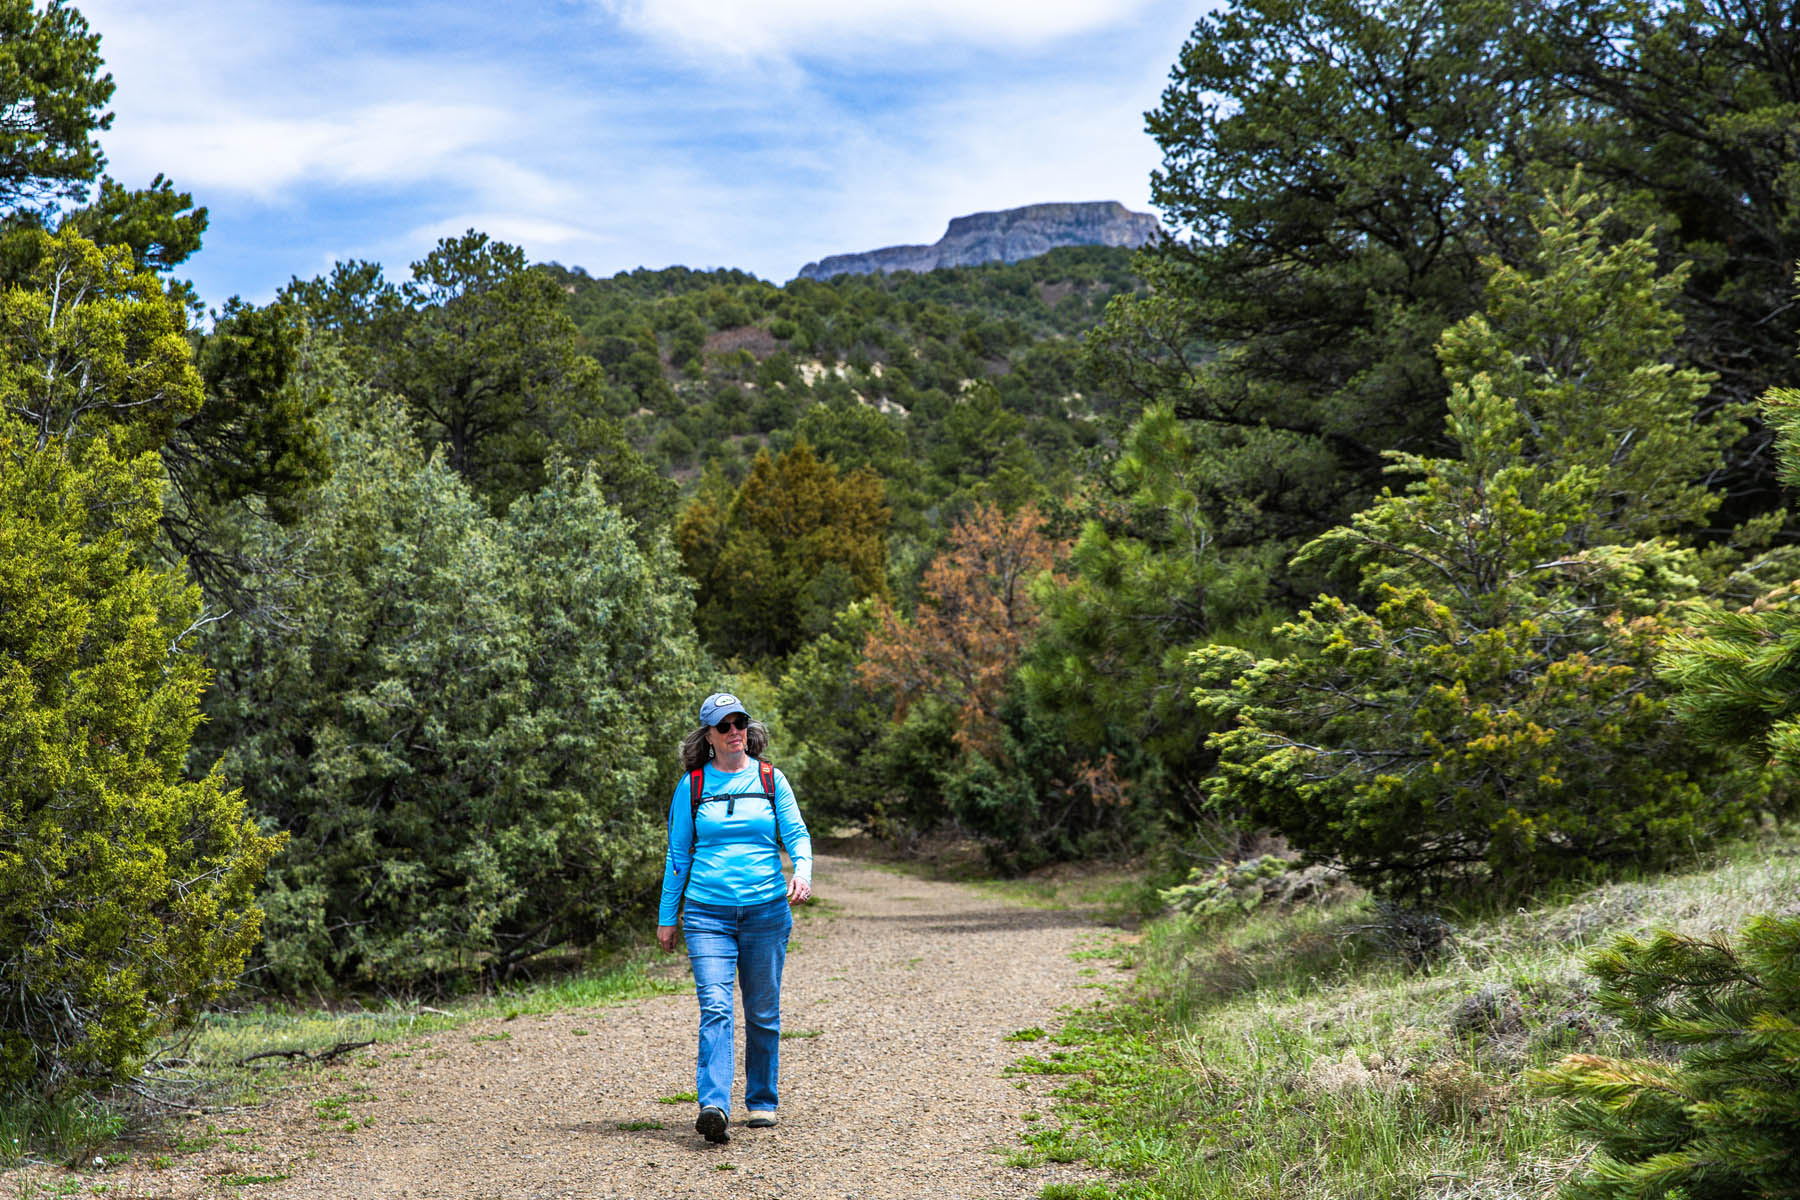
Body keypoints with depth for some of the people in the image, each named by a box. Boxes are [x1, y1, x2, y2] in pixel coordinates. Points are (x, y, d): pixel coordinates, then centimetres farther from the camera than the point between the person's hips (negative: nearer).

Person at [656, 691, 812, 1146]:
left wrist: (803, 871, -19)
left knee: (763, 1013, 7)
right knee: (715, 1007, -16)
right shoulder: (692, 785, 6)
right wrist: (666, 917, 9)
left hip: (767, 911, 1)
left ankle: (761, 1101, 22)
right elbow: (678, 853, 10)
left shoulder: (771, 780, 7)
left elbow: (796, 834, 3)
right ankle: (714, 1106, -24)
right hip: (707, 913, -1)